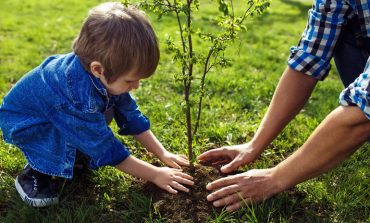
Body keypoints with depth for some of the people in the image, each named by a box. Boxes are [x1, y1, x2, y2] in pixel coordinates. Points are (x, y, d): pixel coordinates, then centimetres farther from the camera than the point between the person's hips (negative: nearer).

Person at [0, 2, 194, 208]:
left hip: (56, 111, 8)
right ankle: (35, 173, -8)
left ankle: (72, 153, 10)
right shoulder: (78, 96, -42)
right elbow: (108, 150, -33)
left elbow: (132, 116, -7)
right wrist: (155, 175, -26)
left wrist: (163, 154, -7)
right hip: (20, 121, -8)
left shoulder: (105, 74, -20)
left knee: (106, 109, -9)